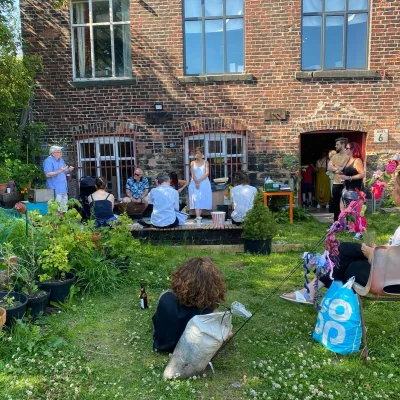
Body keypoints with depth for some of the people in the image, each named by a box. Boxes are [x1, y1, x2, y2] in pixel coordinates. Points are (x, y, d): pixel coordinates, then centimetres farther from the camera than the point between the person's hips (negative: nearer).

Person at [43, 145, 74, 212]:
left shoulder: (61, 160, 16)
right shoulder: (48, 161, -11)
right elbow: (48, 174, -21)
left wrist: (69, 170, 3)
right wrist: (60, 171, -27)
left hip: (64, 189, 9)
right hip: (55, 190, -9)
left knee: (64, 209, 15)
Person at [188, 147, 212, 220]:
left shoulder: (205, 162, 7)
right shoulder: (192, 163, 10)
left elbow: (207, 173, -3)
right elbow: (192, 174, 0)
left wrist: (199, 181, -14)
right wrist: (196, 182, -15)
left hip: (204, 183, 0)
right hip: (195, 183, 0)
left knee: (202, 199, -6)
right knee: (196, 198, -14)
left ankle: (199, 216, -1)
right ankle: (198, 216, -23)